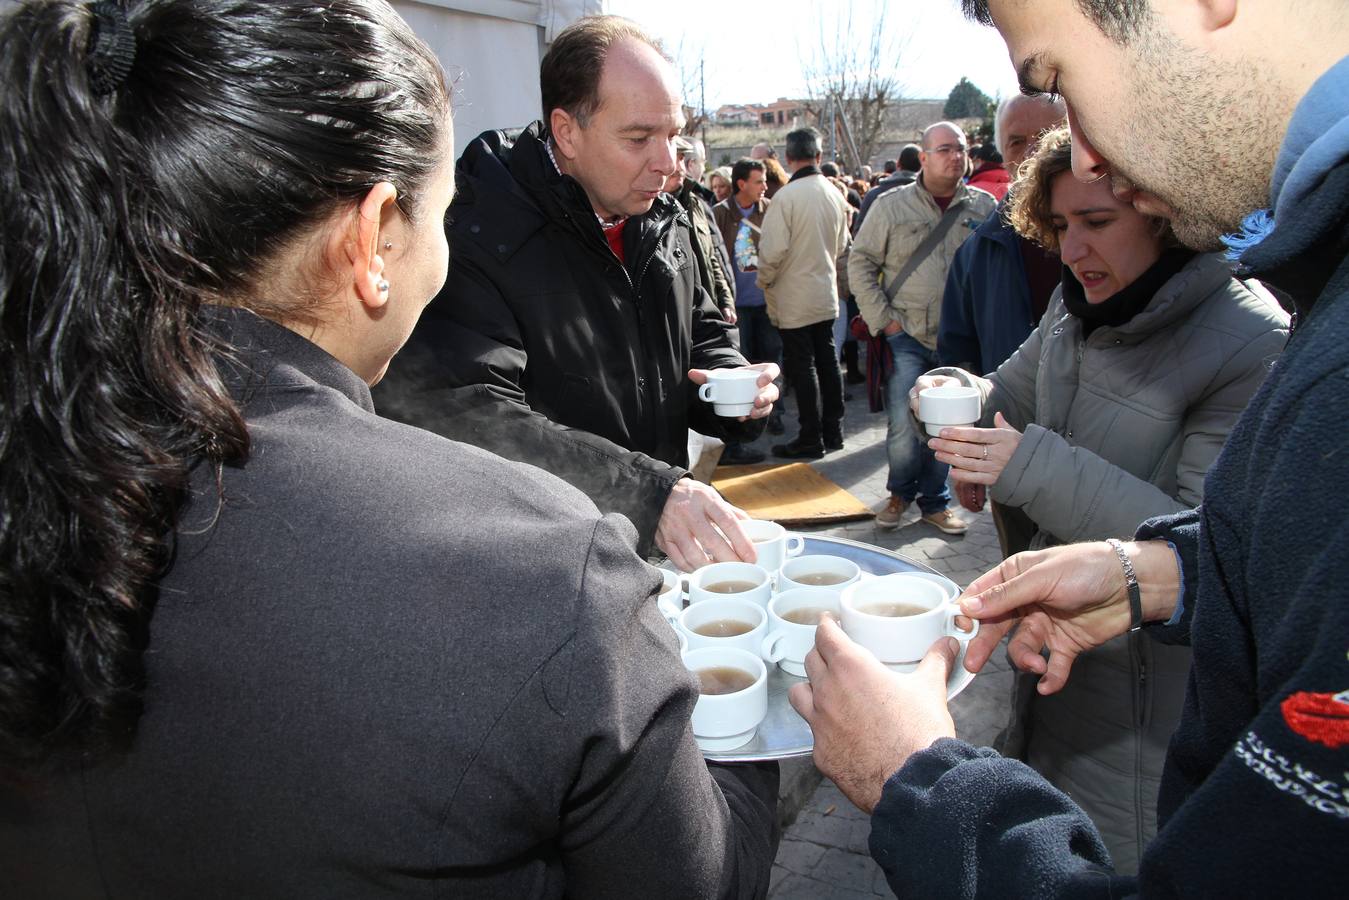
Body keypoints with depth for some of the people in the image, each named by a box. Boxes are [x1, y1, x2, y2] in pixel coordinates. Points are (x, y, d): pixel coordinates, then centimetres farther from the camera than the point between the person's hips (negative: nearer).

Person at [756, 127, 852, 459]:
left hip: (794, 298, -6)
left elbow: (773, 249, -20)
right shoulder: (835, 194, 2)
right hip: (826, 294, 6)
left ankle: (811, 438, 6)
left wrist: (765, 281, -3)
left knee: (801, 367, 0)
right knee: (827, 361, 14)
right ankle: (833, 430, 23)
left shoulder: (786, 197, -18)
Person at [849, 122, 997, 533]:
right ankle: (900, 492, 22)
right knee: (903, 429, -5)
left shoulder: (984, 206, 6)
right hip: (907, 337, -2)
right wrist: (882, 319, -4)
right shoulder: (892, 205, 1)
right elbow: (860, 264, 3)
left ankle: (934, 502, 29)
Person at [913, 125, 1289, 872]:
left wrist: (1039, 470, -34)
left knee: (1111, 855, 13)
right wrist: (964, 394, -10)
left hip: (1147, 657, -7)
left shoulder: (1251, 345, -24)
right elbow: (1016, 396, 13)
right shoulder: (1077, 304, -1)